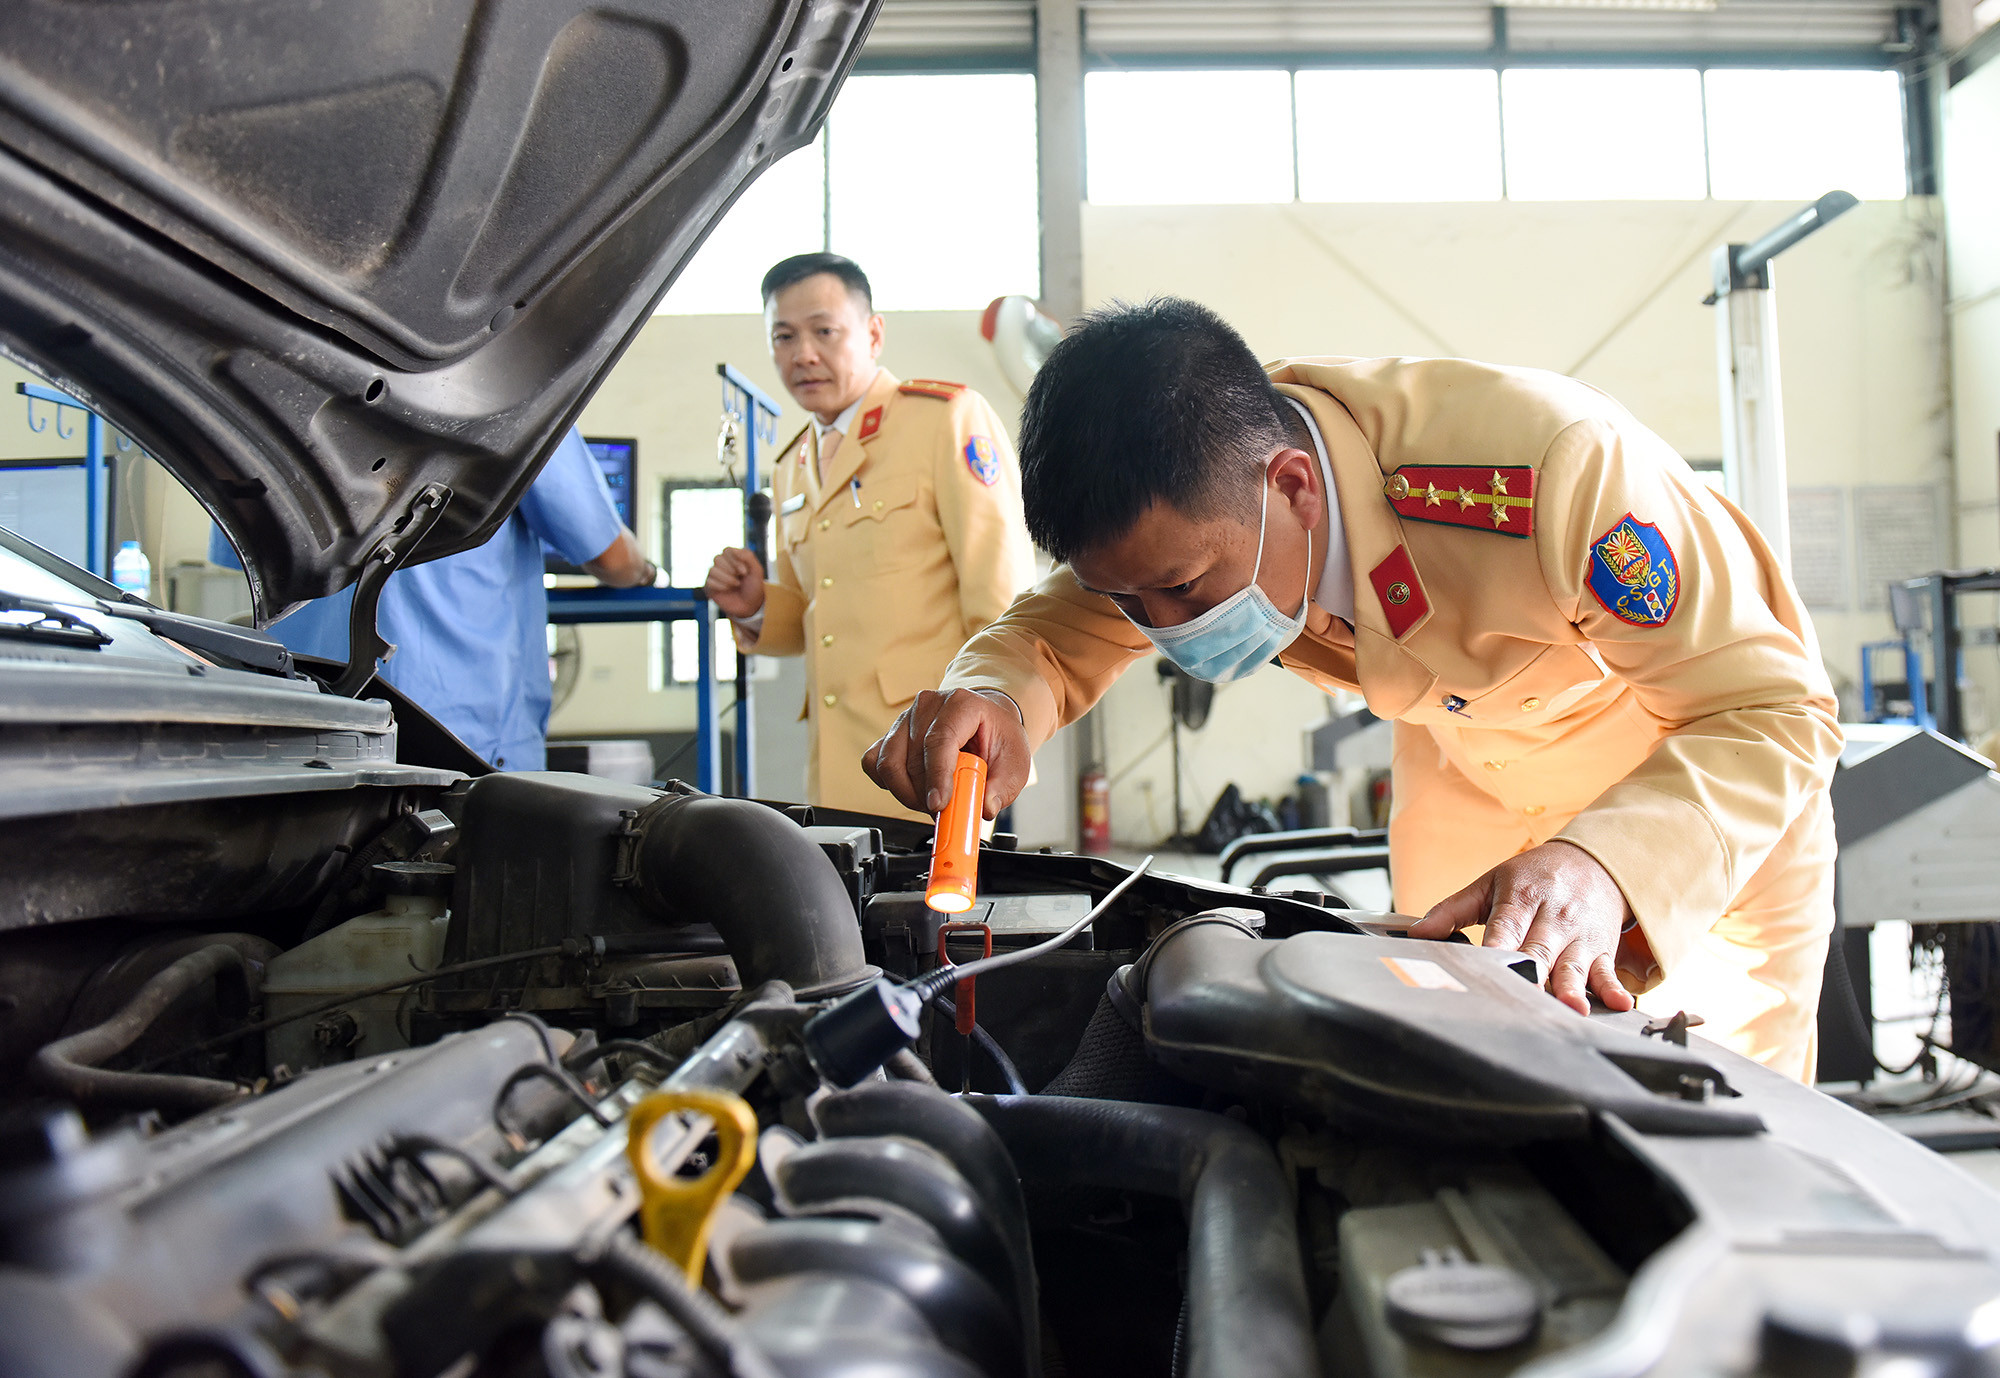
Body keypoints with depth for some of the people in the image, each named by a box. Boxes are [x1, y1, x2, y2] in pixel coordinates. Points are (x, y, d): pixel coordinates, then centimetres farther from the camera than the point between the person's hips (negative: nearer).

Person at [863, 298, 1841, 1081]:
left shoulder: (1557, 462, -43)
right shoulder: (1185, 506, -26)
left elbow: (1774, 712, -35)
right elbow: (1053, 632, -11)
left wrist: (1605, 864, -55)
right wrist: (993, 699, -38)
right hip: (1470, 749, 4)